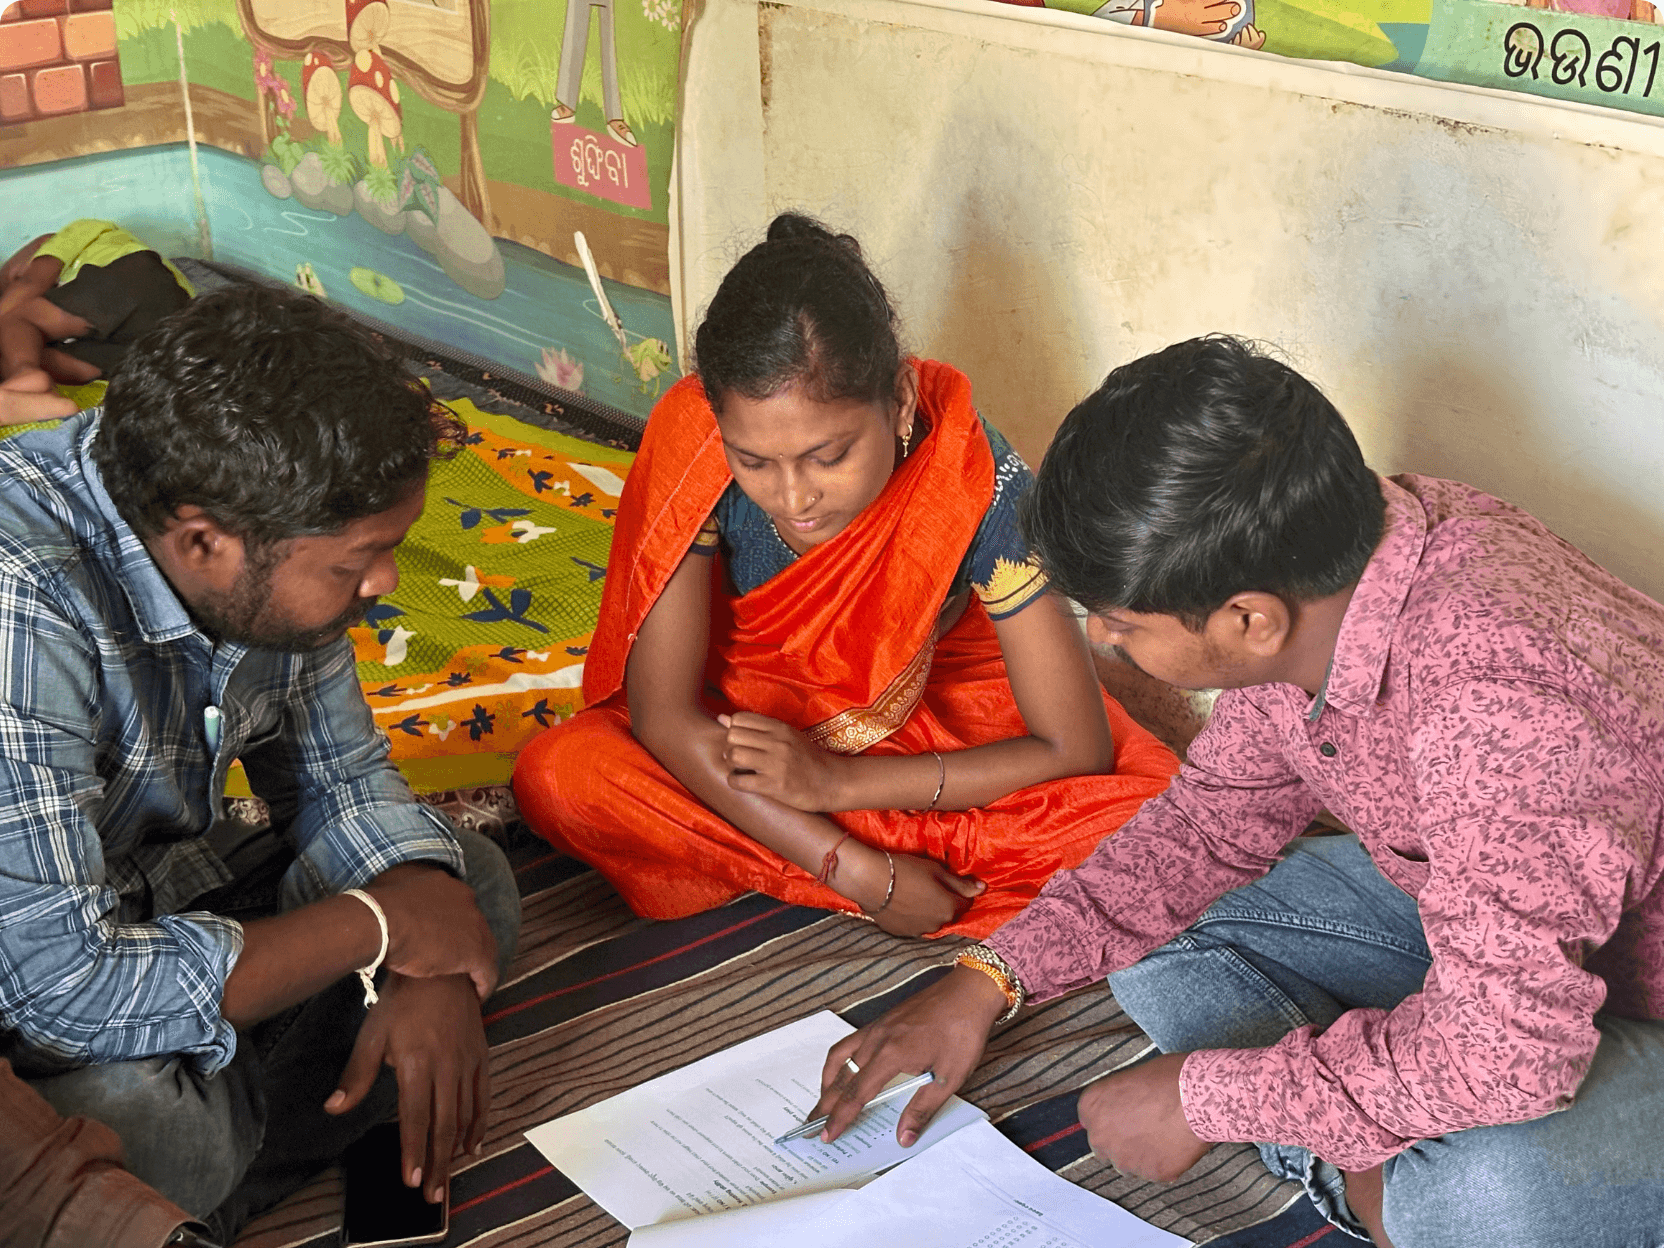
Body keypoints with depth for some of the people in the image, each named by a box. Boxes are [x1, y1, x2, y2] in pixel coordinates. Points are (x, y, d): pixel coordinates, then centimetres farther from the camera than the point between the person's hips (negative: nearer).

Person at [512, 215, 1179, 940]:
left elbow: (1079, 748, -26)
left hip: (935, 718, -1)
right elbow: (662, 713, -25)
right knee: (556, 778, -28)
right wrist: (864, 874, -31)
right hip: (750, 720, 1)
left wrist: (834, 781, -29)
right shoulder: (693, 440, -29)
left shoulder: (976, 481, -31)